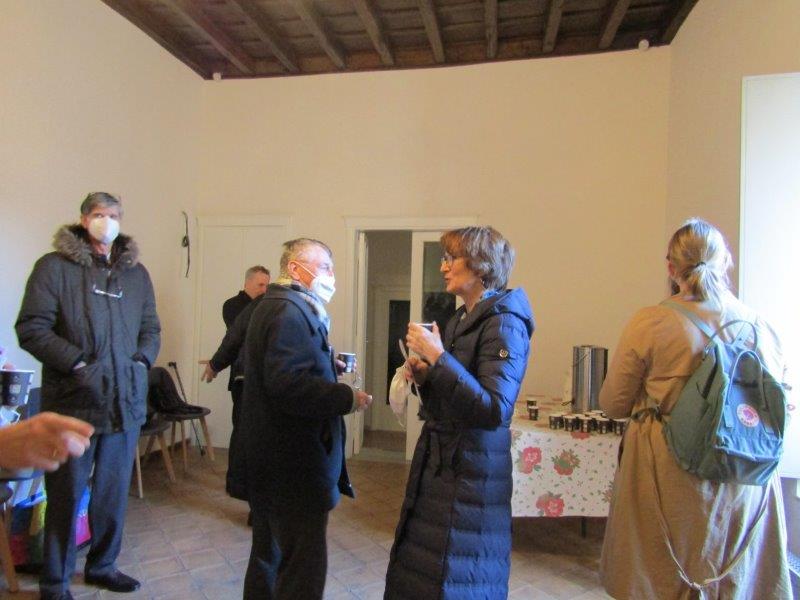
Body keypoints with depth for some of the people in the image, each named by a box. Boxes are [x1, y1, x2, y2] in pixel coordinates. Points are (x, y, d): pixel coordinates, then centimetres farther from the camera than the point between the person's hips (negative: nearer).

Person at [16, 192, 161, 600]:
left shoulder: (136, 273, 10)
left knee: (114, 493, 16)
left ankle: (102, 566, 35)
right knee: (66, 495, 8)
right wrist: (77, 364, -16)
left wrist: (141, 361, -1)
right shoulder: (55, 266, -4)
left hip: (125, 402, 4)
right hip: (73, 403, -4)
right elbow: (31, 328, -8)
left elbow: (151, 329, 15)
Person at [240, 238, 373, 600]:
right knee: (304, 568, -1)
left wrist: (328, 366, 9)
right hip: (294, 463, -11)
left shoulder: (275, 306, 15)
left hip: (272, 457, 11)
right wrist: (347, 398, -22)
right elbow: (287, 384, -28)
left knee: (270, 557, 24)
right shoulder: (290, 311, -18)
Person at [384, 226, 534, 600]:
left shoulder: (504, 323, -15)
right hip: (436, 465, 8)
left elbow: (495, 410, -26)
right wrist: (424, 376, -3)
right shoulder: (459, 320, 10)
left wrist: (438, 357, -25)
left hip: (471, 473, -8)